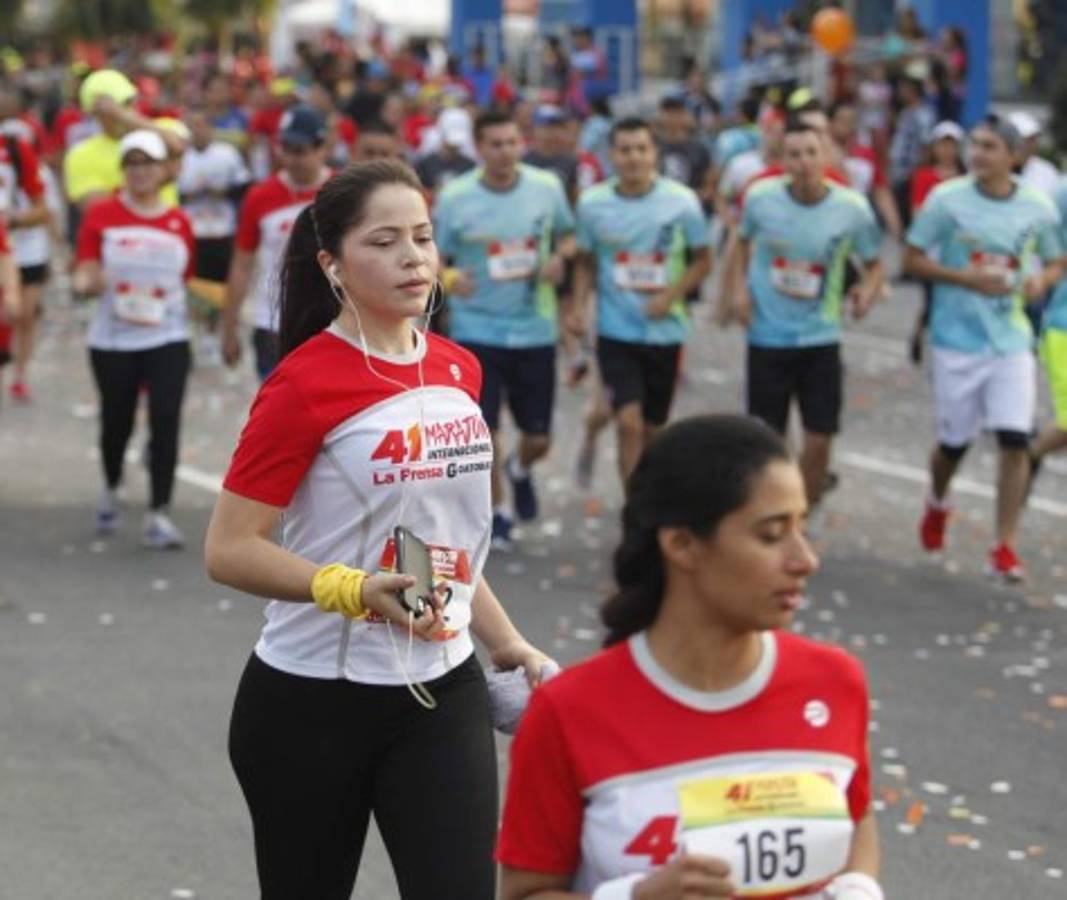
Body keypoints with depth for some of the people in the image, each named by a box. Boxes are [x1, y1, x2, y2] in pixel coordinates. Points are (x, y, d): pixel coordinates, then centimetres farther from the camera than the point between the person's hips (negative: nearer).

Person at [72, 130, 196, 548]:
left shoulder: (179, 222, 4)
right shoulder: (101, 215, -2)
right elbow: (85, 274, -6)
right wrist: (89, 282, -26)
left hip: (168, 339, 0)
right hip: (112, 340, 0)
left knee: (166, 420, -13)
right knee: (116, 422, 11)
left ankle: (158, 514, -9)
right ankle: (111, 489, 41)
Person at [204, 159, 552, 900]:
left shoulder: (459, 371, 6)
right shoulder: (305, 381, -13)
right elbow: (229, 550, -16)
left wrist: (506, 642, 19)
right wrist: (354, 590, -28)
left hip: (443, 695, 5)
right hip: (312, 701, -4)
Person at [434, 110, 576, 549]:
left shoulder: (547, 188, -3)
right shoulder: (454, 197, -7)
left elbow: (568, 235, 13)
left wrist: (559, 258, -10)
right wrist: (447, 277, -23)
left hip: (534, 328, 2)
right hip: (476, 329, -2)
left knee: (538, 438, 8)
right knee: (483, 431, -3)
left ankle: (520, 470, 45)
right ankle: (497, 510, 23)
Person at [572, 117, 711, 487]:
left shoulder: (681, 201, -7)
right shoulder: (592, 203, -4)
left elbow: (703, 260, 1)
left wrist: (671, 295, -14)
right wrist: (579, 306, -7)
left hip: (664, 329, 1)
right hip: (615, 330, -1)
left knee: (653, 428, 13)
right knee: (629, 423, -15)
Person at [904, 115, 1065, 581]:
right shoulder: (947, 199, -7)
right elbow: (913, 259, -3)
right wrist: (967, 278, -16)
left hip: (1011, 340, 1)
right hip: (957, 339, -1)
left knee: (1014, 440, -10)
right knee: (953, 441, 9)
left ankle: (1005, 548, -4)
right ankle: (937, 504, 43)